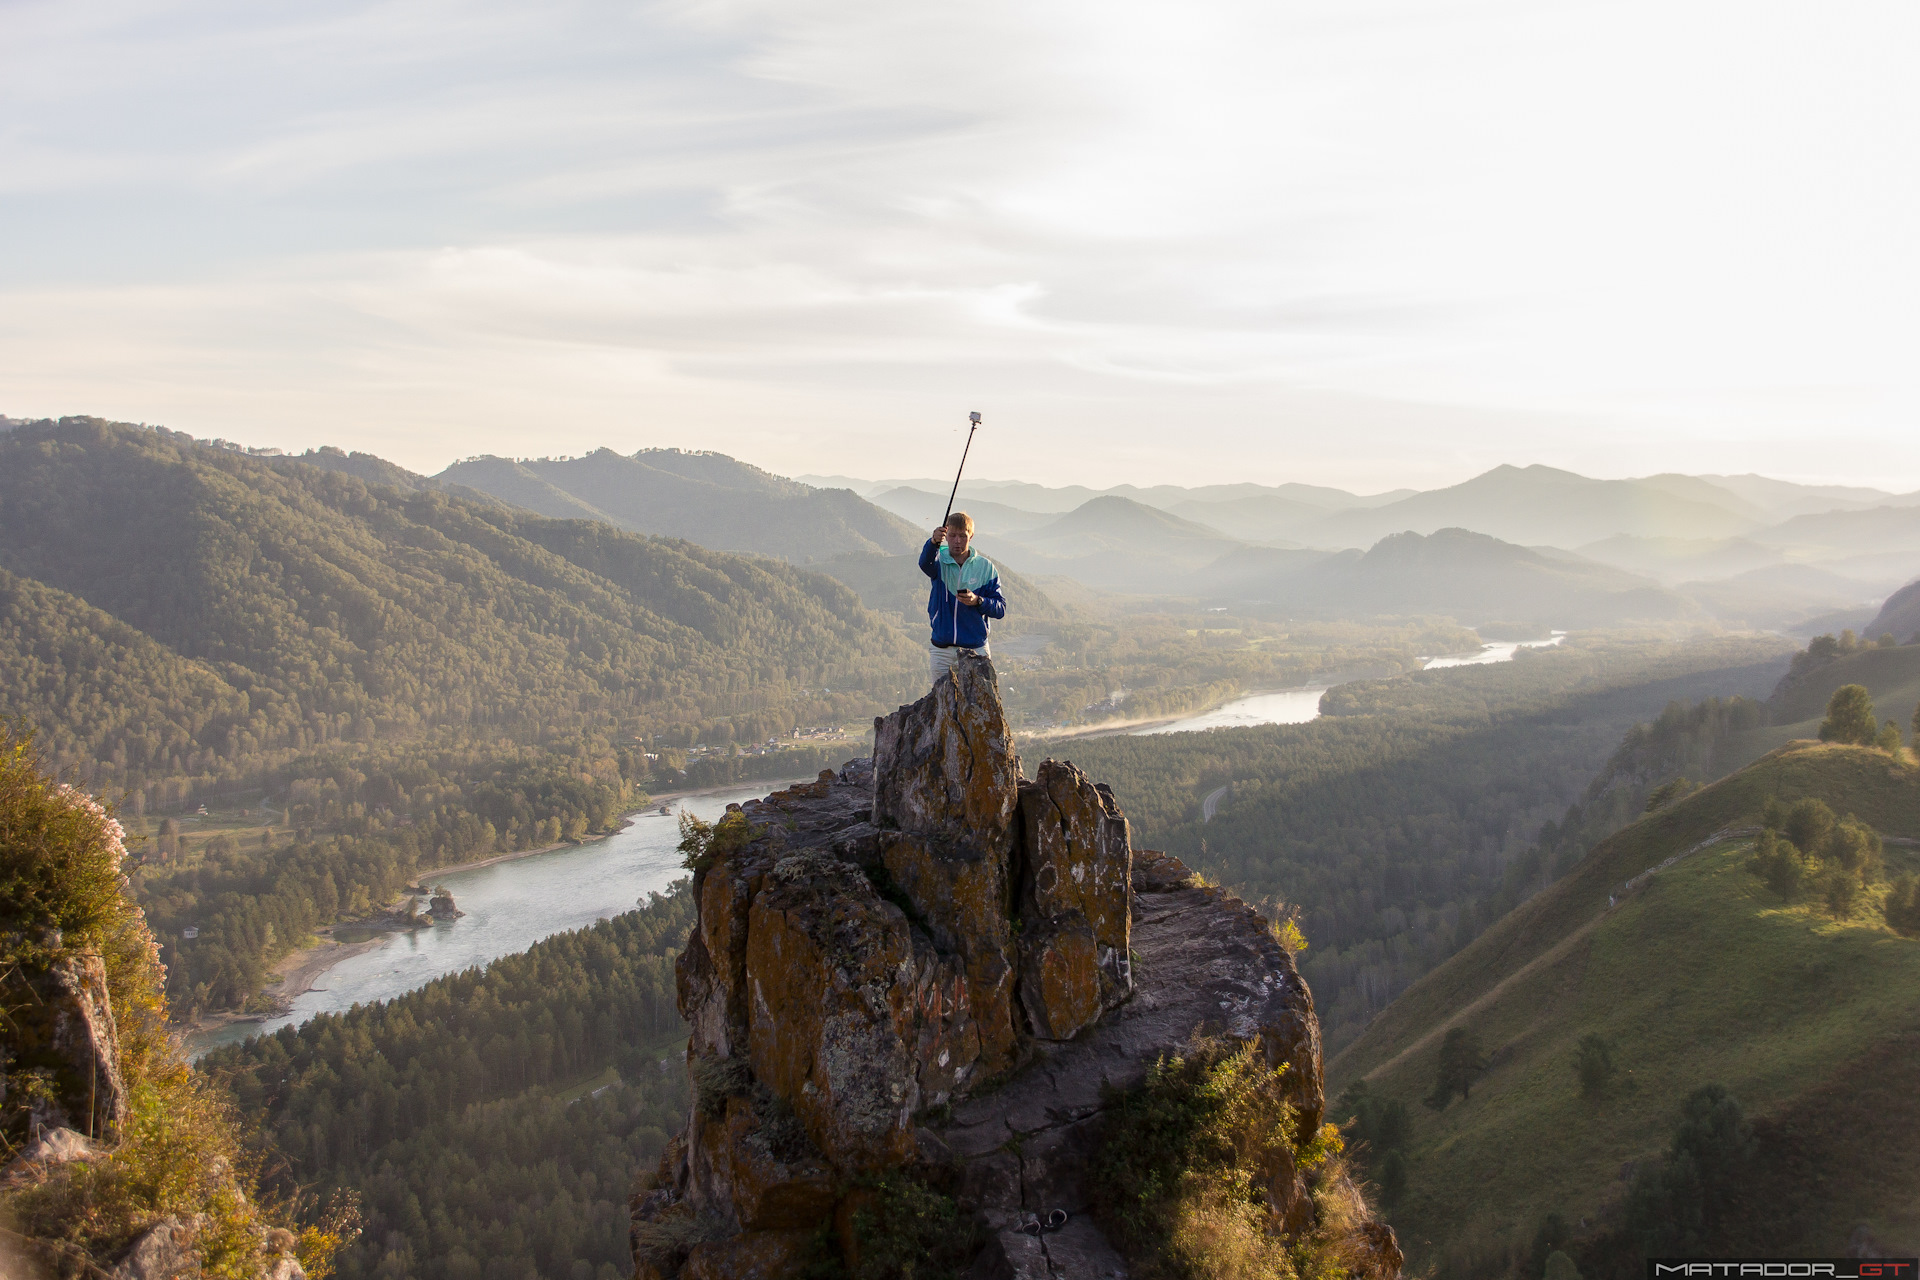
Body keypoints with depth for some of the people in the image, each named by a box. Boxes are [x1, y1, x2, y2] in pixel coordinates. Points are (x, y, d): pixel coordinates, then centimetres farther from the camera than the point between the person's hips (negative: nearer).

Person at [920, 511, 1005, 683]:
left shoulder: (985, 567, 1)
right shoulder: (940, 560, 1)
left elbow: (1001, 608, -1)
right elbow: (926, 562, -26)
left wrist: (977, 601, -20)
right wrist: (934, 541, -47)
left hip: (975, 649, -1)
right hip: (941, 648, 1)